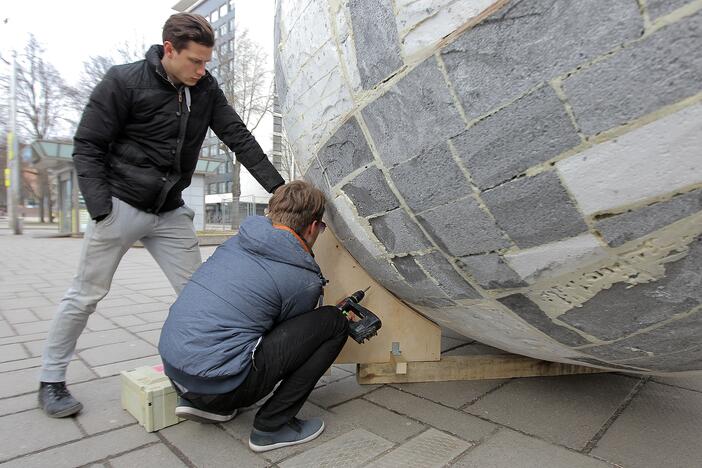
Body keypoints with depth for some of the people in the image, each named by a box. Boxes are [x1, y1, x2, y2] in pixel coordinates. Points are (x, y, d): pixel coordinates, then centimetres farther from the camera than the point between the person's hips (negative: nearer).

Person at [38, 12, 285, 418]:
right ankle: (51, 380, 25)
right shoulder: (125, 81, -11)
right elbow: (88, 146, -9)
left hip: (171, 212, 4)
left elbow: (239, 137, -2)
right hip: (121, 206, -4)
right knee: (87, 295, 6)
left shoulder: (206, 89, 2)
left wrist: (277, 186, -11)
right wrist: (101, 209, -17)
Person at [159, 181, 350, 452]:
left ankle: (196, 400, 20)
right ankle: (272, 426, 3)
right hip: (217, 385, -7)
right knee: (334, 323, -3)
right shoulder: (305, 280, -9)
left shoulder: (237, 241, 10)